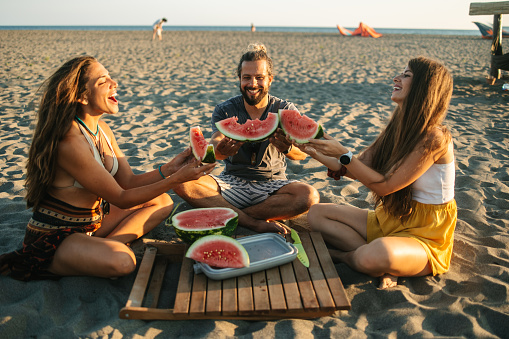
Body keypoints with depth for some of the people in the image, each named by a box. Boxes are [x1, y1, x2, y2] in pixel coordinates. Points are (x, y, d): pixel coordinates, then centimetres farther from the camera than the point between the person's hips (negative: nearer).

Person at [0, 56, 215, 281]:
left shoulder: (101, 129, 1)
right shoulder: (70, 142, -28)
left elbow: (129, 181, 1)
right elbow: (121, 199, -23)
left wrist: (170, 168, -15)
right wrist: (176, 179, -26)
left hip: (92, 220, 9)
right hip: (53, 237, -9)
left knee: (162, 202, 7)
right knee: (122, 262, -35)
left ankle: (107, 246, -9)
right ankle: (46, 266, -9)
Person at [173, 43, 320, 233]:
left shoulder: (285, 110, 0)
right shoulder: (225, 111, 2)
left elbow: (302, 153, -15)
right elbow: (216, 144, -17)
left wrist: (288, 148, -41)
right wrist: (220, 151, -43)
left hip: (272, 185, 0)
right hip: (233, 181, 1)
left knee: (309, 196, -32)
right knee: (181, 183, -25)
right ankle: (256, 223, -24)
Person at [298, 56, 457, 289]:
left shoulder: (434, 137, -22)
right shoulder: (398, 128, 4)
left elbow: (385, 186, -24)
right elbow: (359, 168, 5)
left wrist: (343, 154, -23)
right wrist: (317, 153, -6)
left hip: (424, 236, -8)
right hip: (389, 219, 8)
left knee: (375, 257, -39)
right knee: (317, 214, 0)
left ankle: (344, 255, -4)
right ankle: (377, 258, -11)